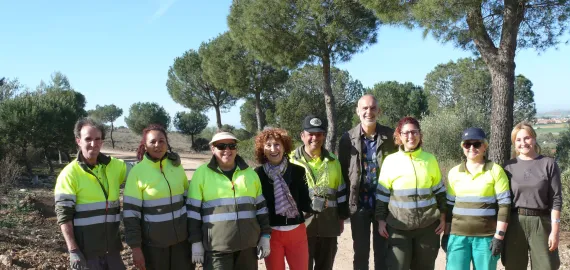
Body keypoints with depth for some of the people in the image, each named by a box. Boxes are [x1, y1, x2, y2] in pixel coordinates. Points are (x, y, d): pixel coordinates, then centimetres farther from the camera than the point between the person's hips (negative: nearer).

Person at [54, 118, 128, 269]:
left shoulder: (116, 166, 4)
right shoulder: (69, 174, -9)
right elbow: (64, 215, -11)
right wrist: (73, 250, -17)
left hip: (111, 247, 5)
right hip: (85, 251, -4)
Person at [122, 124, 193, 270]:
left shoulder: (177, 166, 2)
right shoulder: (138, 171, -9)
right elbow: (131, 213, -10)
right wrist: (136, 248, -11)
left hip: (181, 239, 3)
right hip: (153, 242, -3)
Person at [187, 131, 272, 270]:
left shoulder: (250, 173, 10)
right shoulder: (202, 173, -2)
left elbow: (261, 206, 13)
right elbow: (193, 210, -1)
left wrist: (265, 235, 8)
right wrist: (196, 242, -4)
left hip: (248, 244, 4)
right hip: (217, 247, -3)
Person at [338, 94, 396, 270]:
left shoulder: (390, 136, -3)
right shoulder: (348, 138, -3)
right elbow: (343, 172, 0)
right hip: (358, 204, 0)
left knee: (383, 253, 11)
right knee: (360, 253, 11)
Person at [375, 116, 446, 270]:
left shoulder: (430, 159, 4)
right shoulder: (390, 161, -2)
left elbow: (439, 190, 11)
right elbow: (382, 194, 2)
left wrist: (442, 216, 7)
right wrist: (381, 220, -2)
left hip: (428, 225, 2)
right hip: (398, 226, -2)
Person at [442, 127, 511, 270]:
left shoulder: (495, 170, -2)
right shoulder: (454, 172, 8)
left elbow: (504, 204, -4)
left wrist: (499, 235, -9)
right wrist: (446, 233, 10)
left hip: (486, 236, -2)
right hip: (458, 235, 2)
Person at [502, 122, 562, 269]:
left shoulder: (548, 164, 0)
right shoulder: (509, 166, 5)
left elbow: (556, 200, -3)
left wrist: (555, 230, -8)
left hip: (541, 223, -1)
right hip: (514, 223, 2)